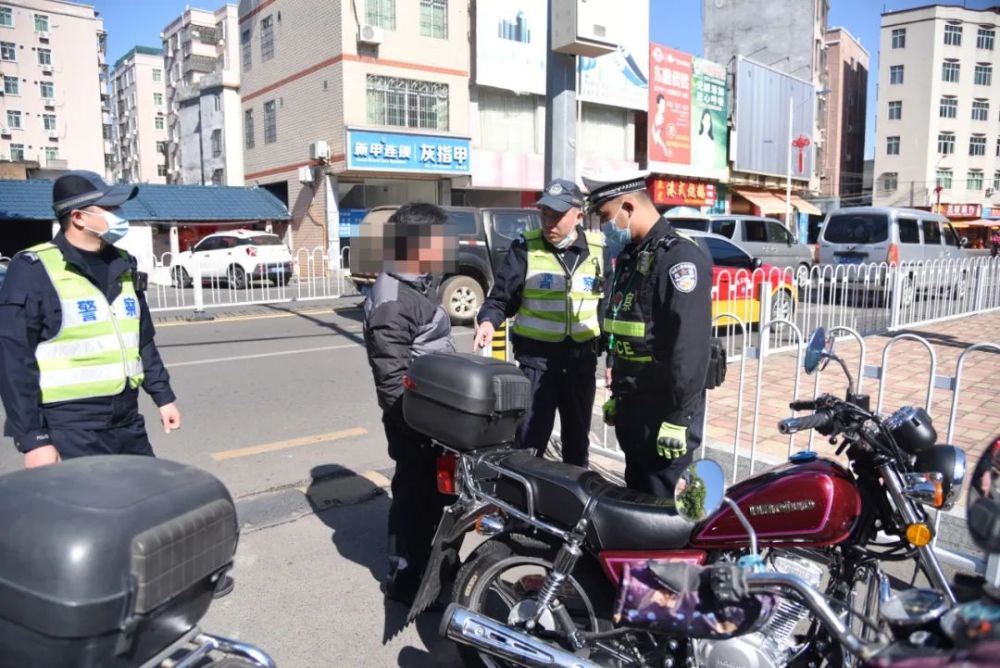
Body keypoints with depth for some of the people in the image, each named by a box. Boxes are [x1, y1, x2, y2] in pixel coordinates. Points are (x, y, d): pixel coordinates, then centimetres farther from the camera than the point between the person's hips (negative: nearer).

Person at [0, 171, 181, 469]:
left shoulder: (122, 265, 11)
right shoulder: (34, 270, -10)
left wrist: (162, 395, 17)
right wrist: (33, 438, -15)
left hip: (128, 424, 7)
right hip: (69, 432, -6)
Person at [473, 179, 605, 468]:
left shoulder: (598, 249, 1)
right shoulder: (526, 247, -6)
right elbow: (501, 297, -4)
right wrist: (488, 320, -25)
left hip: (582, 355, 3)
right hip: (536, 354, -3)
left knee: (578, 435, 18)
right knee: (529, 436, -4)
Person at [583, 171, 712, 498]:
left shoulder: (679, 257, -17)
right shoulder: (630, 256, 14)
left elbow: (691, 345, -23)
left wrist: (679, 418, -23)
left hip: (663, 412, -9)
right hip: (631, 408, 9)